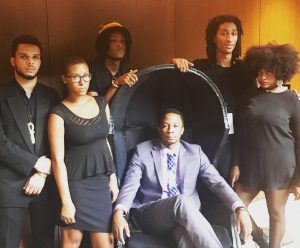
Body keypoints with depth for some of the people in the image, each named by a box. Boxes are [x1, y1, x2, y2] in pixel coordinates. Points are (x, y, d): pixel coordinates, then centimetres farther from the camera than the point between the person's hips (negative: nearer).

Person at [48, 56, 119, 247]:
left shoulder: (102, 103, 5)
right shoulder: (59, 113, -10)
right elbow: (58, 159, -12)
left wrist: (113, 177, 9)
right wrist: (66, 201, -14)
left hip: (102, 180, 4)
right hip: (76, 183, -4)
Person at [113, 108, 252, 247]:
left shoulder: (195, 152, 9)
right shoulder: (143, 151, 5)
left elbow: (216, 181, -2)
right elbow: (130, 185, -5)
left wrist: (240, 209, -18)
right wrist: (118, 213, -26)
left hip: (185, 214, 1)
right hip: (149, 214, 0)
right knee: (181, 201, -35)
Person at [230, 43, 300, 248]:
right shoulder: (251, 96, 4)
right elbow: (240, 132, 7)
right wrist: (236, 164, 3)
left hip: (279, 167, -4)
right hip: (250, 165, 4)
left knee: (276, 213, 8)